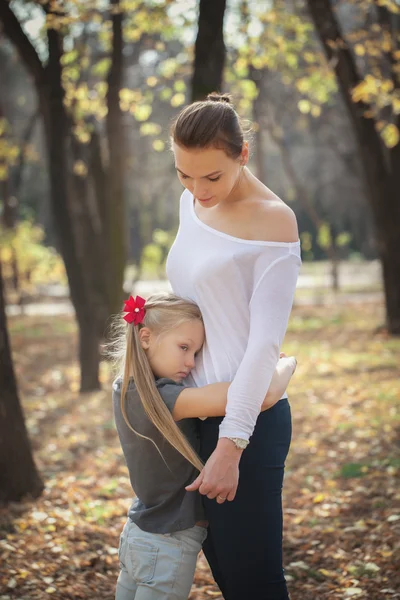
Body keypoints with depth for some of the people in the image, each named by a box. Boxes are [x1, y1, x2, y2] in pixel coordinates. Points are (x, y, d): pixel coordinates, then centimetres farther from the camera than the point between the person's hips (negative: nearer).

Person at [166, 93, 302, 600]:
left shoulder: (273, 223, -15)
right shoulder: (193, 203, 8)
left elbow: (265, 343, -19)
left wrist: (230, 448, -23)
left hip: (246, 421, -8)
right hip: (194, 412, 8)